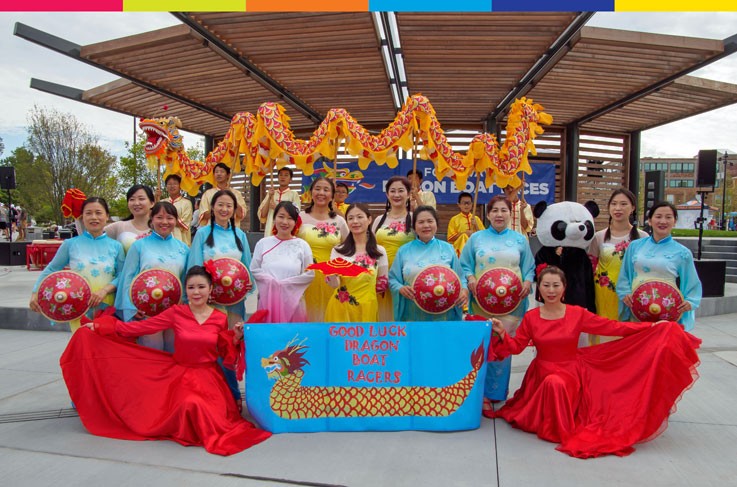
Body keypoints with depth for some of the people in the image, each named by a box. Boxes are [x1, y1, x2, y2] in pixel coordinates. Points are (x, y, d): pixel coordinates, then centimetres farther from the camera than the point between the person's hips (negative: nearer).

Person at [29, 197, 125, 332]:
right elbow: (51, 270, 11)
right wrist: (36, 293, 0)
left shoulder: (115, 246, 6)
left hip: (107, 310, 1)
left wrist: (105, 290, -15)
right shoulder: (70, 244, 5)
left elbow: (122, 275, 1)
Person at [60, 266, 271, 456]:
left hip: (209, 378, 1)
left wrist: (236, 338, -10)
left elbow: (225, 354, 9)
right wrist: (100, 326, -9)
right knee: (191, 405, -30)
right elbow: (141, 327, -6)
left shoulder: (220, 319, -1)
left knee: (210, 415, -23)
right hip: (181, 375, -1)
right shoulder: (176, 313, -4)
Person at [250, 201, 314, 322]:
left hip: (293, 300, -1)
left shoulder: (302, 245, 2)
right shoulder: (263, 243, 5)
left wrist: (286, 283, -9)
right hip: (268, 298, 1)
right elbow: (254, 270, 6)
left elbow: (310, 274, -1)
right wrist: (271, 280, -9)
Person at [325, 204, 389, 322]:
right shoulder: (338, 250, 0)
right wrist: (332, 273, -28)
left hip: (367, 308, 0)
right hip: (341, 307, 0)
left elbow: (383, 284, 9)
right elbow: (334, 284, -9)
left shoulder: (379, 251, 1)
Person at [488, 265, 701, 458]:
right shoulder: (531, 317, -2)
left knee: (556, 383, -31)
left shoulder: (577, 314, -4)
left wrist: (652, 327, -8)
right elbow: (516, 346, 2)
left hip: (571, 373, -2)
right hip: (542, 374, 3)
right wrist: (502, 333, -18)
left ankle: (564, 428, -5)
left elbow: (613, 327, -4)